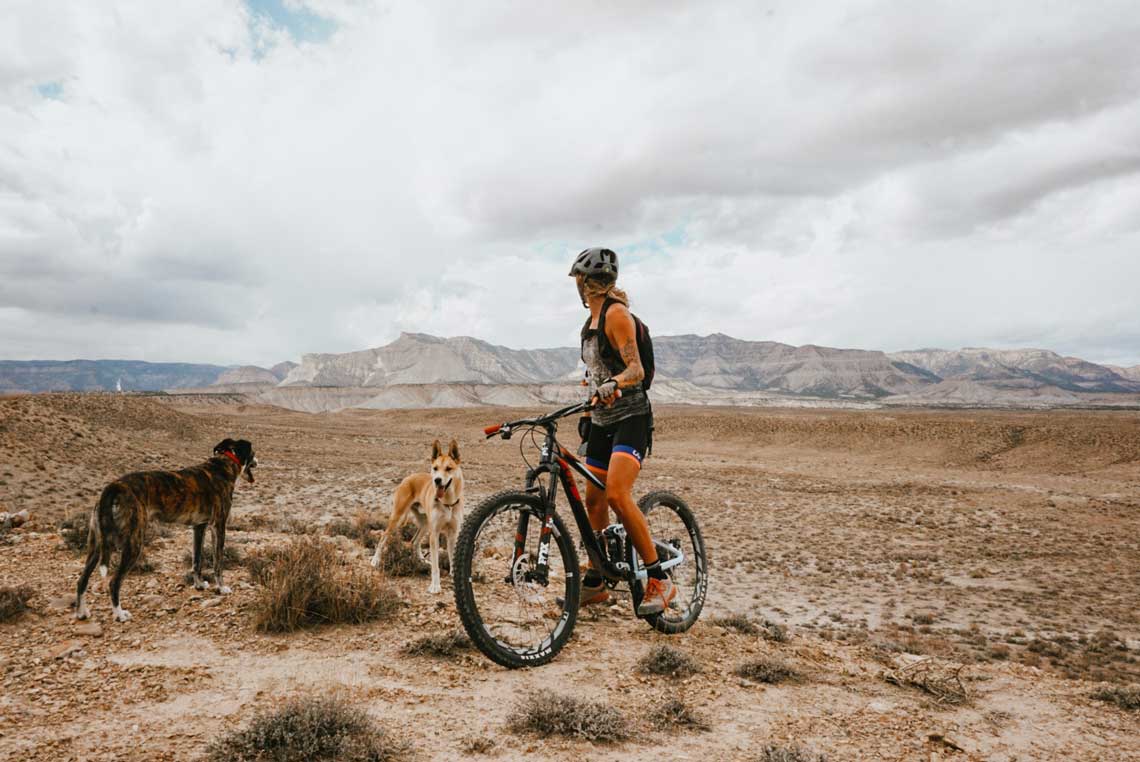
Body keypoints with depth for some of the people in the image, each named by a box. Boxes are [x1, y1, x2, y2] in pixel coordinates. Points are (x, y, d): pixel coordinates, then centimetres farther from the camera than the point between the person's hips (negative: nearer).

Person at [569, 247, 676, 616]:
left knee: (617, 495, -24)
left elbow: (636, 369, -23)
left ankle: (659, 579, -13)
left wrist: (612, 384, -40)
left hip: (630, 416, -9)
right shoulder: (591, 321, 15)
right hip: (601, 419, 9)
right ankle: (594, 582, 21)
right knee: (593, 501, 9)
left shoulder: (616, 313, -12)